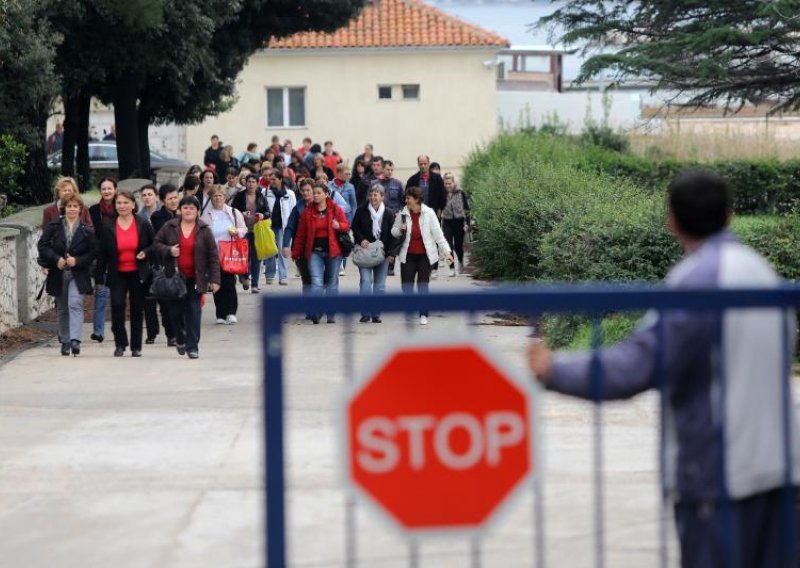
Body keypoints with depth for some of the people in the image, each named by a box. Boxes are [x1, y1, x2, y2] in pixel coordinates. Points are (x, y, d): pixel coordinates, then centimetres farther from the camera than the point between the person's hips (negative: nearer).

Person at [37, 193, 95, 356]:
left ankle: (75, 340, -28)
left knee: (75, 305, -18)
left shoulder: (87, 230, 0)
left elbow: (92, 253, -1)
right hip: (58, 274, 2)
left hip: (78, 274, -2)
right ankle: (65, 342, 22)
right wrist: (56, 259, -14)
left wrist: (77, 261, -15)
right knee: (62, 309, 11)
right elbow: (42, 245, -1)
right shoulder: (53, 226, 3)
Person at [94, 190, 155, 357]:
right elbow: (102, 254, 4)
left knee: (137, 310, 6)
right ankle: (120, 343, -2)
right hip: (117, 274, 0)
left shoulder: (143, 225, 0)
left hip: (138, 274, 0)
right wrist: (99, 277, 1)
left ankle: (136, 346, 17)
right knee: (117, 305, -16)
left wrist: (145, 253, -13)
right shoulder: (108, 228, 2)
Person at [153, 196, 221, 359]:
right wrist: (168, 250, -12)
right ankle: (180, 339, 31)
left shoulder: (204, 230, -1)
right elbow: (156, 244, 9)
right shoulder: (169, 227, 2)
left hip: (194, 278, -1)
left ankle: (192, 346, 3)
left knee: (193, 311, -3)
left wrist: (214, 279, -7)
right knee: (176, 310, 6)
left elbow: (213, 256, -1)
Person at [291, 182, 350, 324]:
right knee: (316, 282, -14)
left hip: (332, 251, 1)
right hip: (314, 252, -1)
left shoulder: (336, 209, 2)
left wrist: (339, 226, -18)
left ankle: (331, 315, 17)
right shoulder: (307, 212, 3)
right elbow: (300, 234, 6)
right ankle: (315, 313, -20)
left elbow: (346, 226, 5)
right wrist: (296, 252, 7)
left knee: (332, 283, 9)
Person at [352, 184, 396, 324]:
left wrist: (391, 252, -4)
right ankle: (365, 313, -11)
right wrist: (361, 240, -13)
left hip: (382, 252, 1)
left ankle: (376, 314, 10)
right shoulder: (361, 211, 0)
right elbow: (355, 228, 5)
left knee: (380, 283, 4)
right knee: (365, 280, -12)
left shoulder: (388, 213, 1)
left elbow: (392, 234, 3)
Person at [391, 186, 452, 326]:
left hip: (425, 255, -2)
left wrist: (446, 251, -12)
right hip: (408, 255, 2)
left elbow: (438, 233, -8)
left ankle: (423, 315, 10)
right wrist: (400, 230, -14)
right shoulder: (403, 214, -1)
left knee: (423, 284, 3)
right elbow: (394, 231, 10)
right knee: (406, 284, 1)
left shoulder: (429, 214, -8)